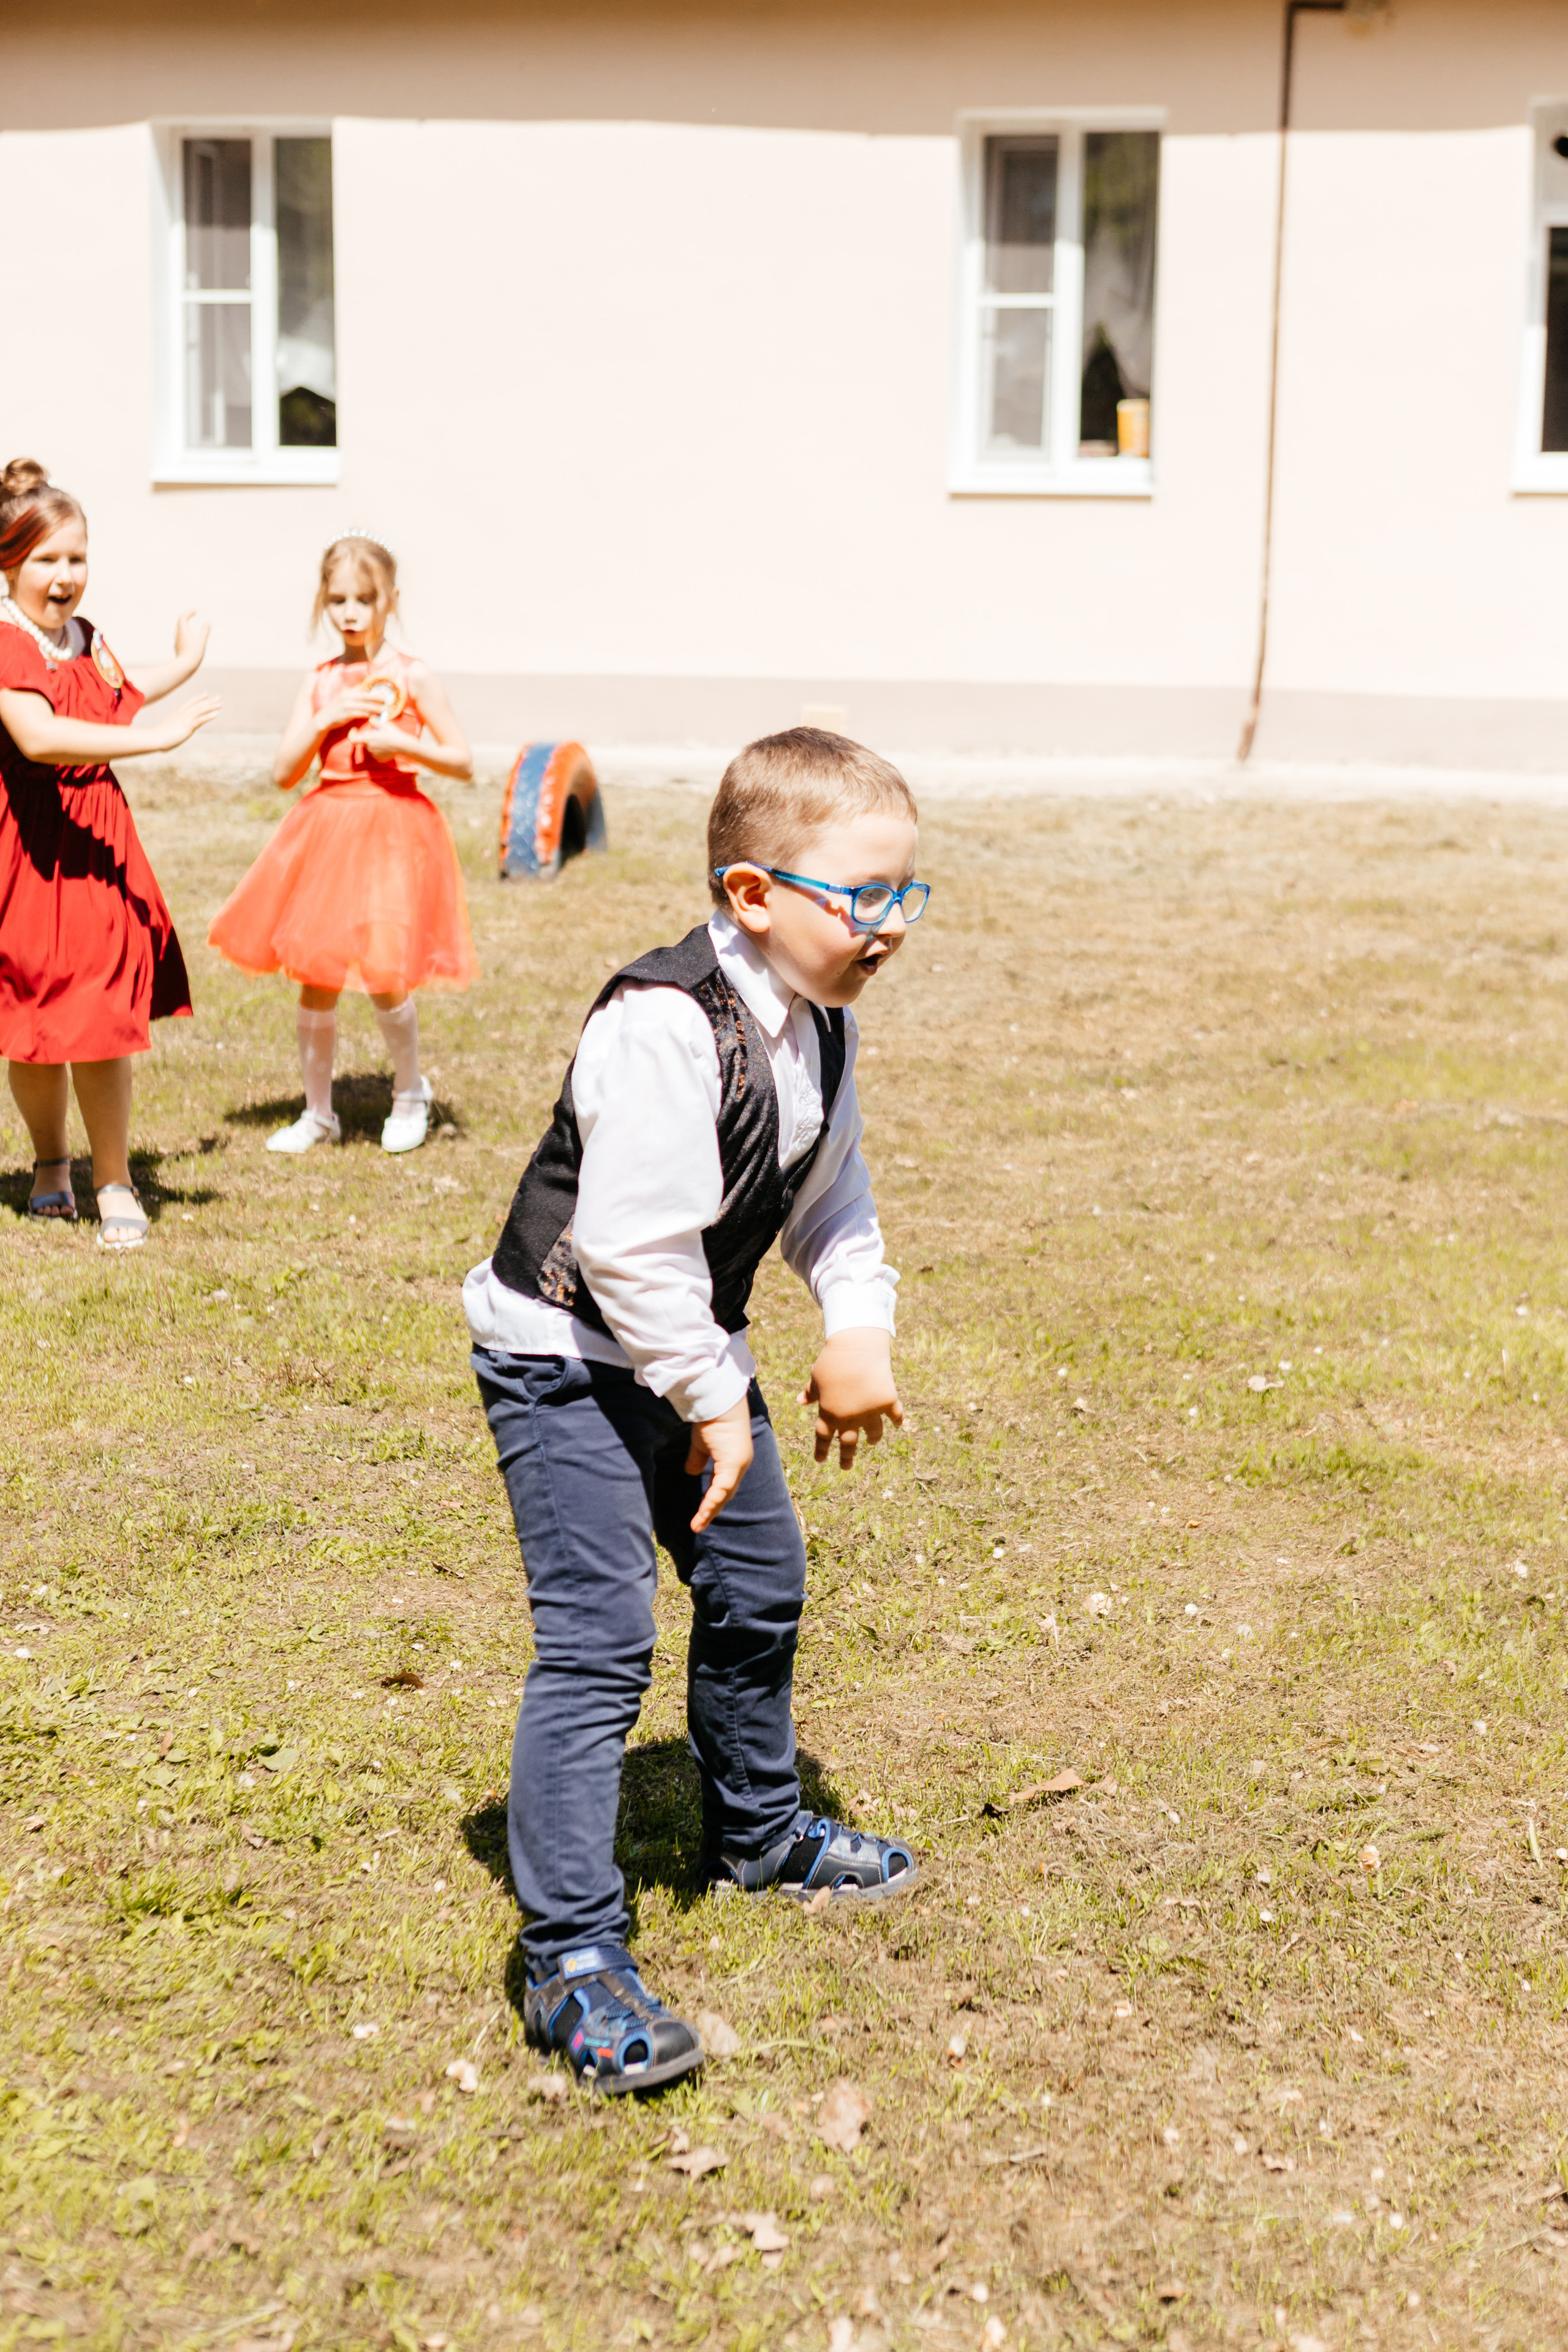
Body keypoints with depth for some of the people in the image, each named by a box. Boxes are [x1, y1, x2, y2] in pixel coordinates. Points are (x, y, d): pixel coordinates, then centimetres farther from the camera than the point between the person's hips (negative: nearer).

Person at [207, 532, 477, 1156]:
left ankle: (410, 1097, 21)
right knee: (315, 978, 5)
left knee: (383, 976, -5)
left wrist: (404, 743, -17)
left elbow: (463, 761, -3)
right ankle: (318, 1113, 20)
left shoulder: (413, 678, -3)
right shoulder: (320, 683, 6)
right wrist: (327, 719, -11)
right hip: (326, 828, 4)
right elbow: (284, 773, 2)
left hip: (393, 830, -4)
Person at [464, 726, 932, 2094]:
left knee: (758, 1588, 21)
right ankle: (572, 1957, -6)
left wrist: (860, 1325, 0)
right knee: (599, 1637, -14)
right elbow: (635, 1246, -31)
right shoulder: (667, 1026, -30)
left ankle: (757, 1833, 45)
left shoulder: (820, 1024, 0)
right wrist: (712, 1404, -21)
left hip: (691, 1349, 9)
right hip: (567, 1357, -9)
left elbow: (831, 1194, 13)